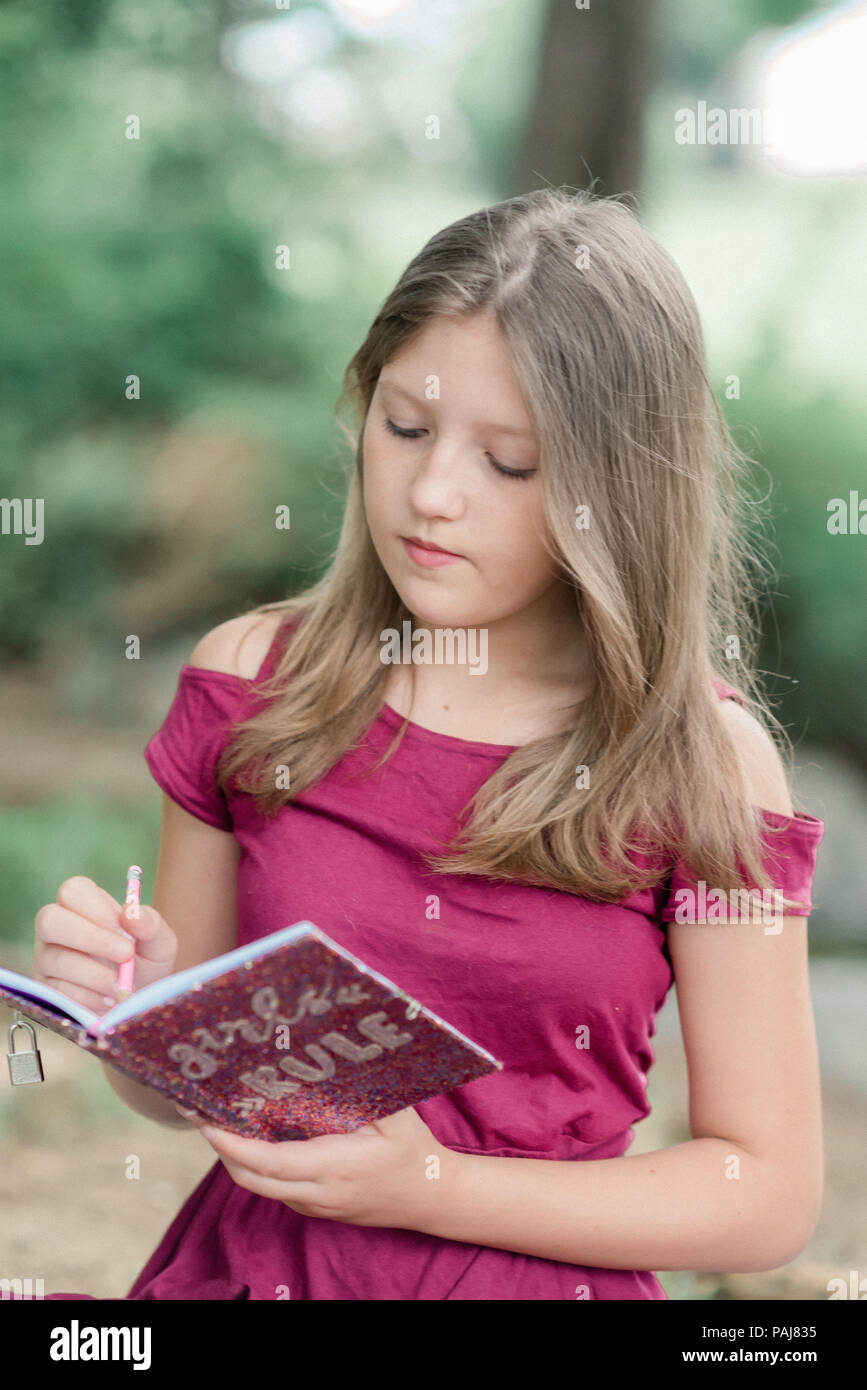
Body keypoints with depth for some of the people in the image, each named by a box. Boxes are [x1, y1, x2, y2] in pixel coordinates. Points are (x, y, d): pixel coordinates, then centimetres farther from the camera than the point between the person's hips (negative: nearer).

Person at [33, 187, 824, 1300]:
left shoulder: (706, 763, -5)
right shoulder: (254, 678, 2)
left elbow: (769, 1191, -4)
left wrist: (429, 1187, -13)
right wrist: (135, 1010, -12)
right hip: (253, 1261, 1)